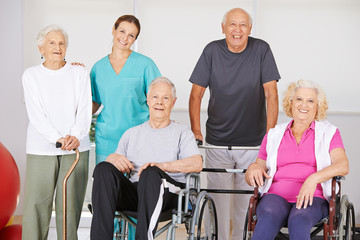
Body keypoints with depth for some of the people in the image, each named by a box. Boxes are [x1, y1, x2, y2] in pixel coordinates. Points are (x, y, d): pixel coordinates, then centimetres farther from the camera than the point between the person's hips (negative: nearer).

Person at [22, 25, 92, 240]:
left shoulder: (79, 73, 9)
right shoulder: (31, 75, 6)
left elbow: (84, 110, 1)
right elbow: (36, 114, -3)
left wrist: (76, 136, -16)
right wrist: (58, 139, -17)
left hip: (76, 149, 1)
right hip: (41, 148, -1)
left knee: (71, 204, 2)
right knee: (36, 204, -5)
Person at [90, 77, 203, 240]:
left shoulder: (182, 133, 16)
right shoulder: (132, 133, 28)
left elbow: (197, 164, -3)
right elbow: (116, 159, 21)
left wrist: (162, 165, -17)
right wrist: (114, 158, -5)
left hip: (169, 191, -3)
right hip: (134, 193, 3)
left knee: (150, 173, -38)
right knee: (103, 169, -26)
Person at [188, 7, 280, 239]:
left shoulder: (261, 50, -4)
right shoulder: (212, 51, -1)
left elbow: (271, 94, -5)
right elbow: (196, 95, 4)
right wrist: (196, 131, -3)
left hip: (253, 142, -1)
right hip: (217, 143, 1)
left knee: (248, 199, 4)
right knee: (218, 198, 2)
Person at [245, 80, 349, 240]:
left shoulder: (329, 132, 15)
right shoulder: (273, 135, 21)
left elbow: (343, 166, -2)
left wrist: (314, 178, -20)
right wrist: (253, 168, -3)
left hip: (313, 198, -1)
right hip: (276, 196, 2)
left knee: (298, 221, -37)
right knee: (269, 218, -35)